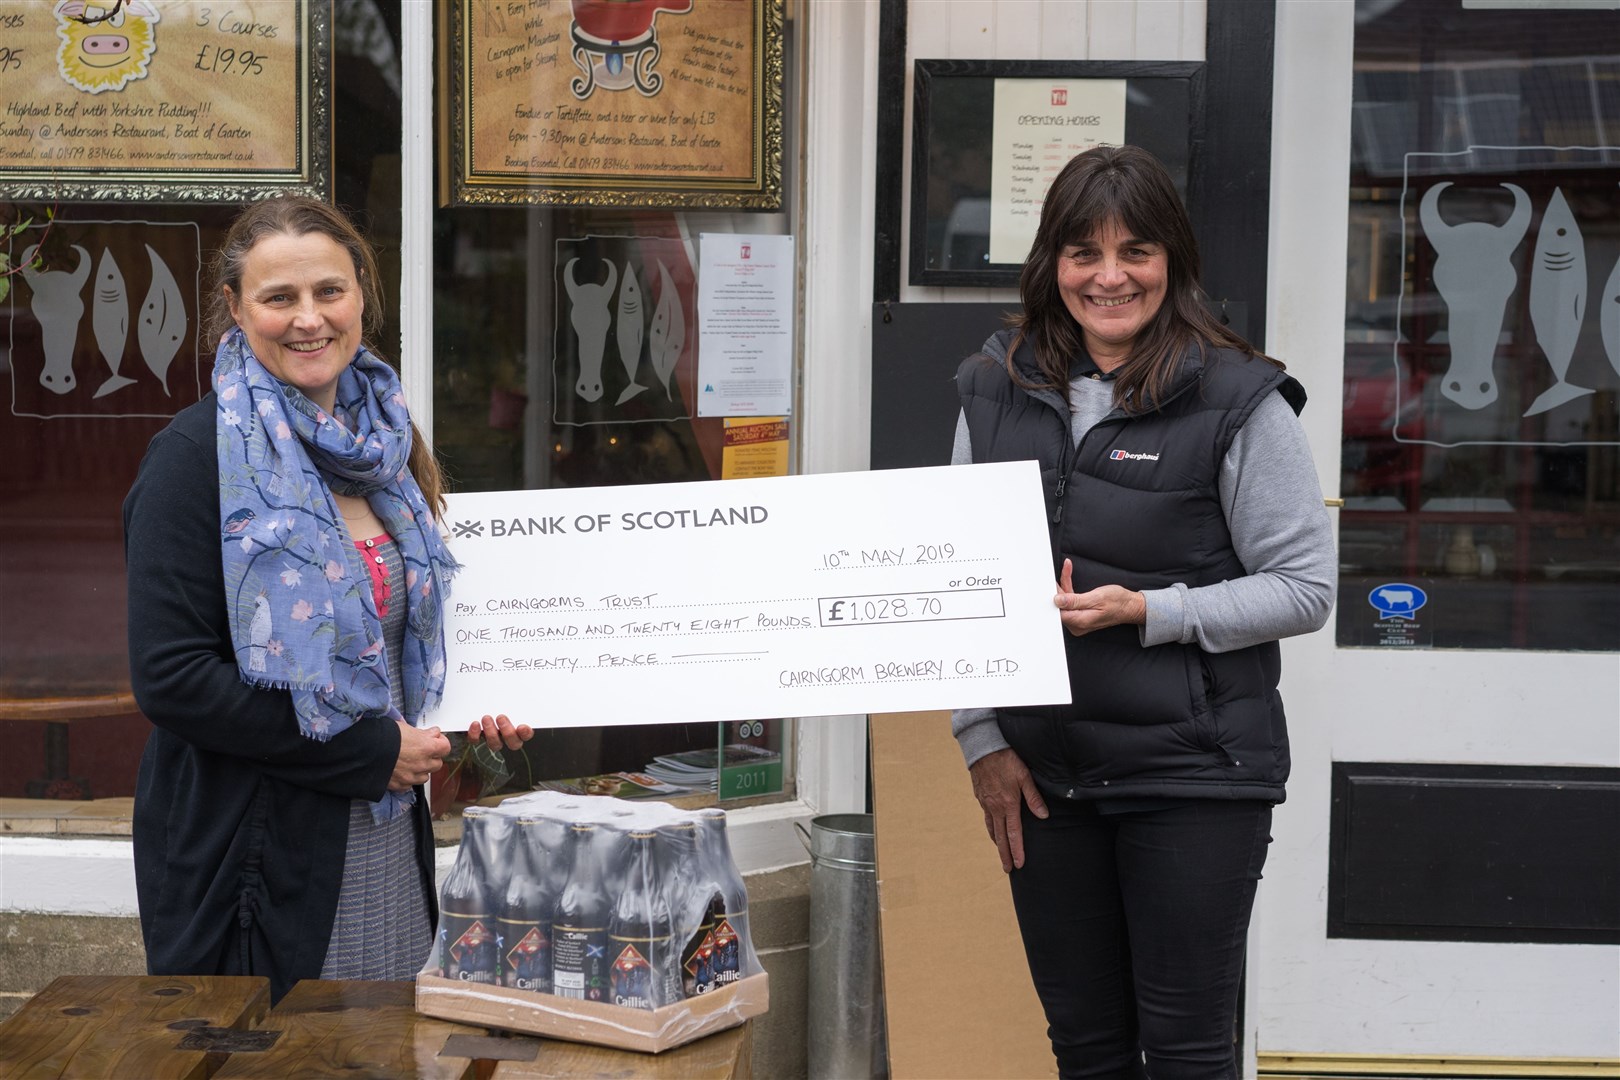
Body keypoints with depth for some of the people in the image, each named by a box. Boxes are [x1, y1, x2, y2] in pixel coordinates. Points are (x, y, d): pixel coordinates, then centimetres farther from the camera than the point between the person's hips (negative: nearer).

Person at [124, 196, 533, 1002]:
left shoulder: (382, 441, 10)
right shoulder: (198, 454, -11)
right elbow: (170, 677, -18)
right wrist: (372, 749, -17)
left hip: (390, 845, 7)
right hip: (258, 860, -6)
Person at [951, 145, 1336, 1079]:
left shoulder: (1236, 400, -8)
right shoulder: (998, 391, 7)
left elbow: (1306, 587, -8)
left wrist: (1146, 612, -18)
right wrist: (981, 739, 3)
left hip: (1196, 774, -4)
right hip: (1042, 775, 4)